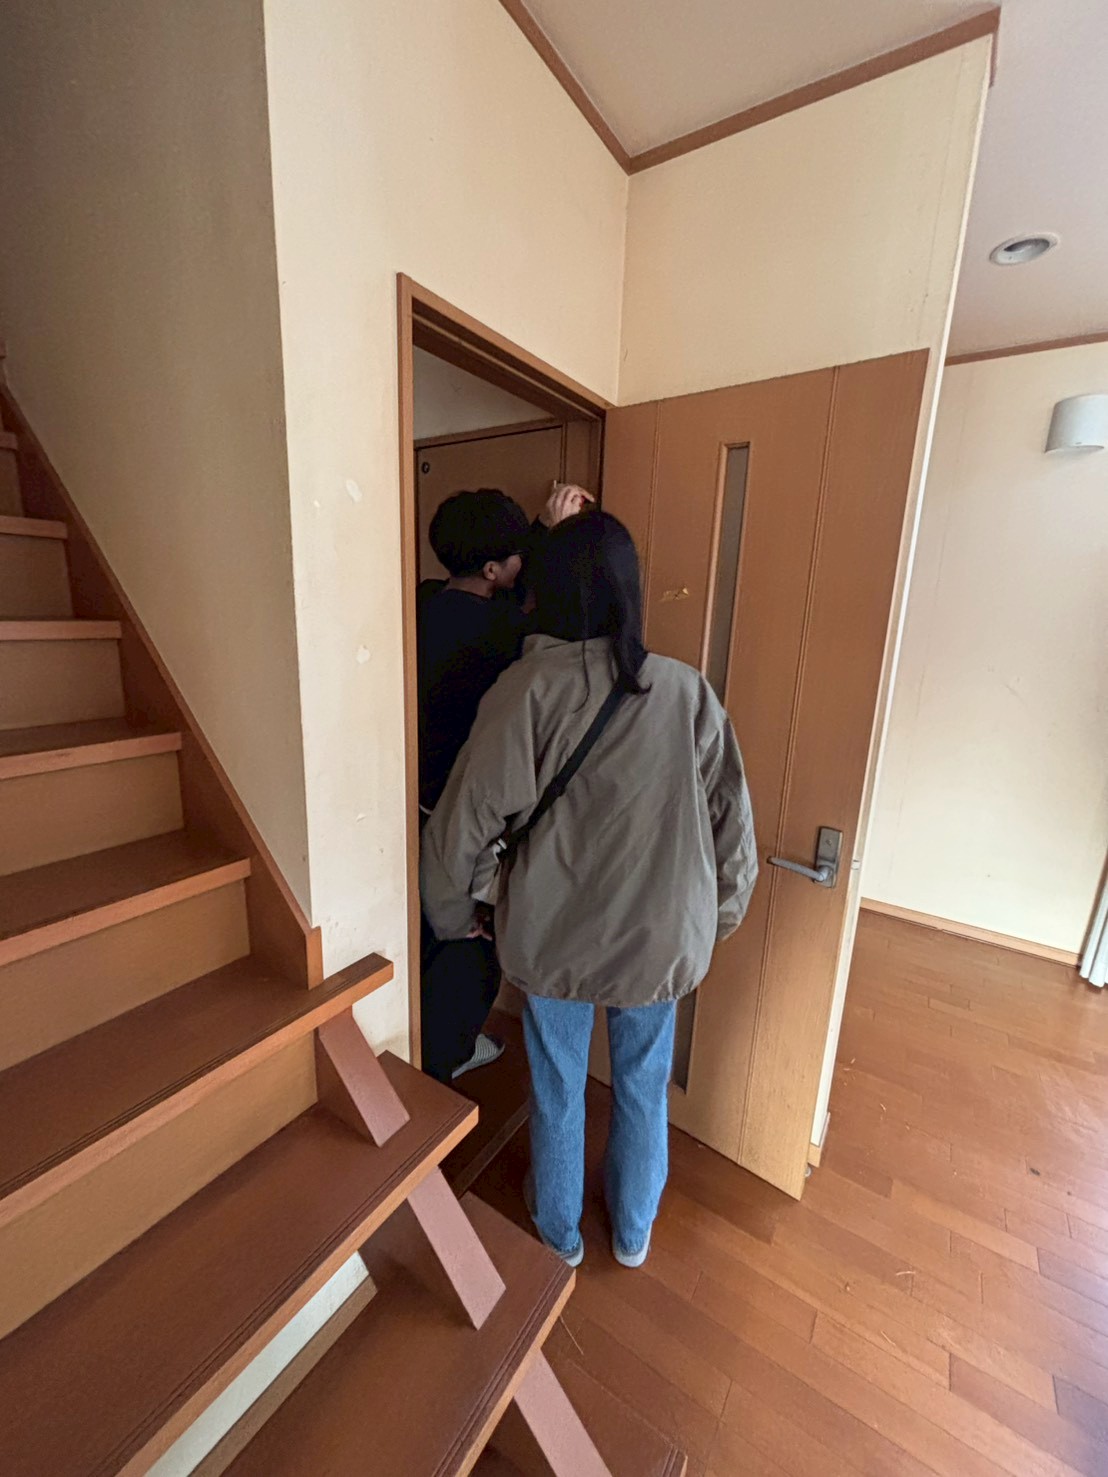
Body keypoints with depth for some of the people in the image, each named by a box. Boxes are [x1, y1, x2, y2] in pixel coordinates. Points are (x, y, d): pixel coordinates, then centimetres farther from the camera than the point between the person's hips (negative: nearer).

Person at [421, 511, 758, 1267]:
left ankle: (561, 1230, 51)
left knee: (557, 1090, 25)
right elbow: (733, 820, -5)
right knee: (644, 1087, 27)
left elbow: (463, 825, -15)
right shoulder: (686, 692, -12)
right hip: (658, 938, 2)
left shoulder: (525, 692, -18)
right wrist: (722, 914, 12)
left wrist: (454, 915, 3)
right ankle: (634, 1230, 52)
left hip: (552, 939, -1)